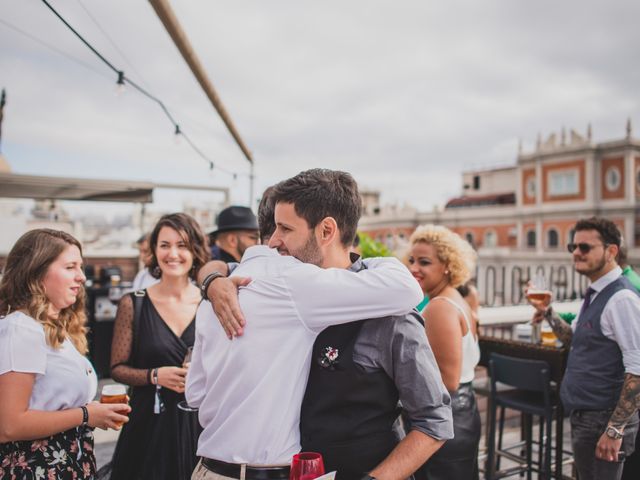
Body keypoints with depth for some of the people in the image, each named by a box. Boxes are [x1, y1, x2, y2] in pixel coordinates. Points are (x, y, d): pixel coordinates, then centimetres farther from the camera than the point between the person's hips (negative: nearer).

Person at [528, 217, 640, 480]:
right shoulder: (595, 294, 9)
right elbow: (576, 339, 21)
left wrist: (615, 429, -24)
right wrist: (548, 313, 5)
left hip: (603, 419, -9)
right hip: (584, 415, 9)